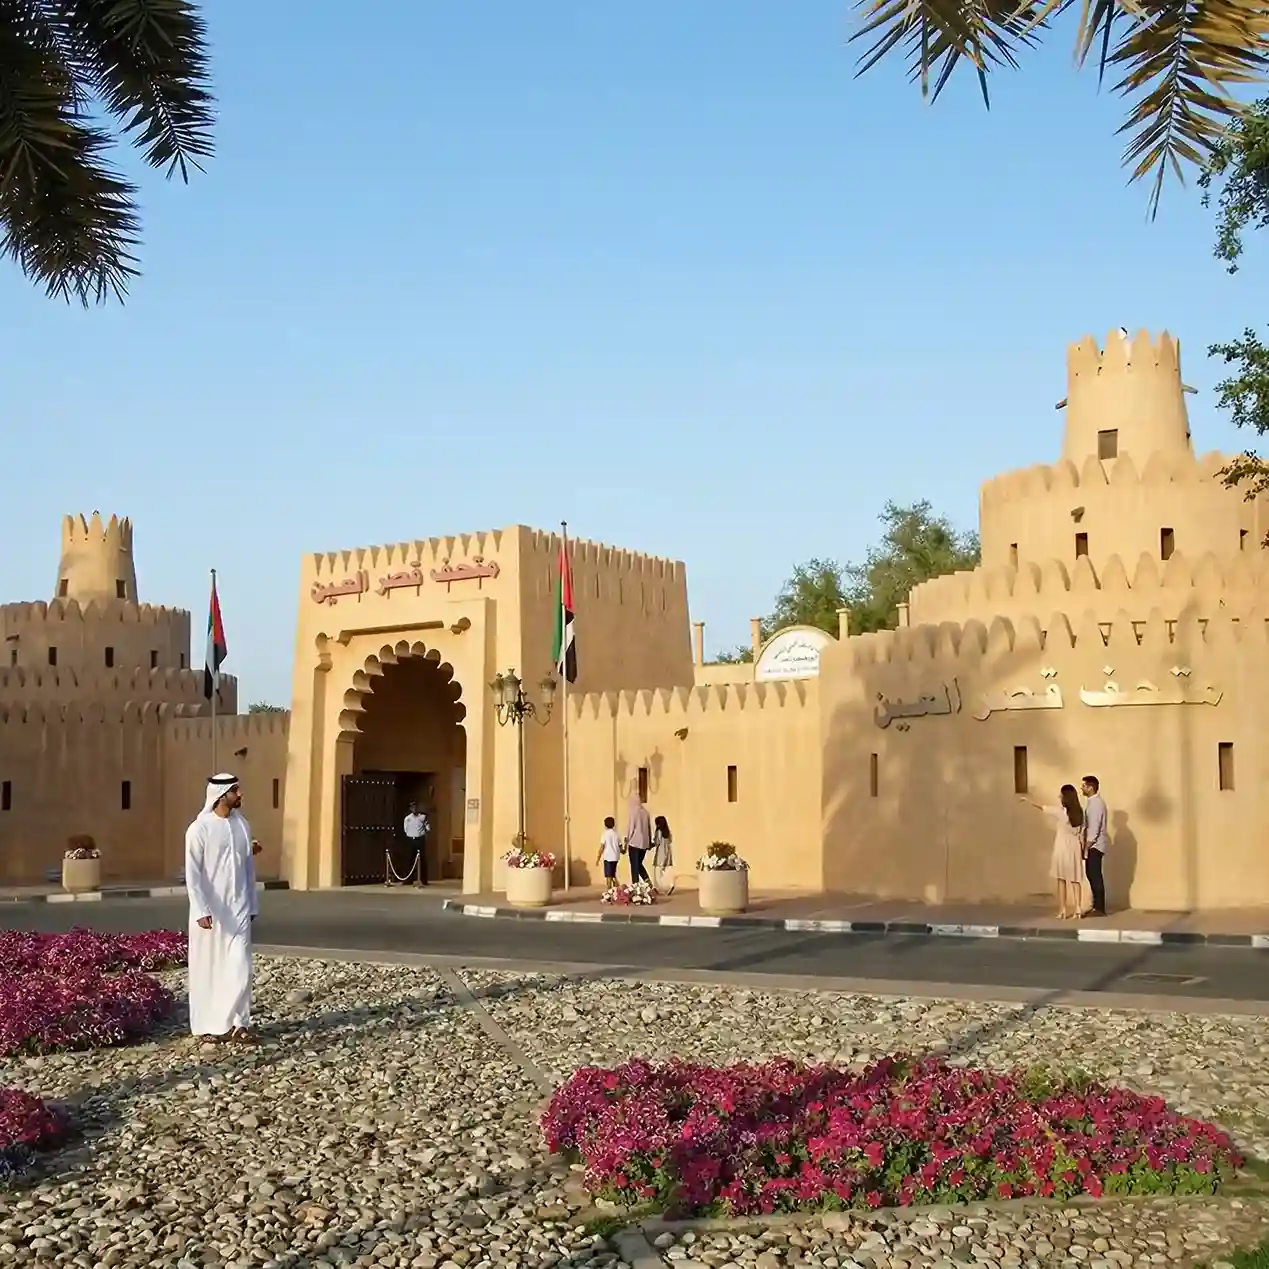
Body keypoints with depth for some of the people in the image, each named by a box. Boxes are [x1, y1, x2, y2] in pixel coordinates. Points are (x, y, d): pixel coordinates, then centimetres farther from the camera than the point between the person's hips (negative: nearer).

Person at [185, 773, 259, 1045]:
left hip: (238, 909, 4)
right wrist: (201, 910, -18)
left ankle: (236, 1024, 6)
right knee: (208, 969, 5)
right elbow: (192, 874, -11)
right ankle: (207, 1025, 16)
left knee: (240, 967, -2)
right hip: (210, 910, -4)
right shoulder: (199, 829, -10)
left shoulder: (243, 825, 6)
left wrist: (252, 905, 12)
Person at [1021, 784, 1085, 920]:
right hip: (1075, 849, 4)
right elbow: (1082, 833, 2)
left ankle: (1063, 911, 4)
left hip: (1062, 849, -4)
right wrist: (1083, 851, 9)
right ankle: (1076, 910, 5)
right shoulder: (1079, 812, -1)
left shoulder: (1060, 811, -12)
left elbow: (1041, 808, 0)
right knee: (1074, 880, 8)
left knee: (1061, 880, 4)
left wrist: (1028, 800, 15)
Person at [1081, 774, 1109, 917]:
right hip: (1092, 845, 10)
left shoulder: (1096, 804, -18)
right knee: (1091, 874, 13)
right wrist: (1085, 845, 16)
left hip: (1095, 845, -10)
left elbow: (1094, 829, -21)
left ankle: (1100, 909, 0)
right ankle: (1096, 905, 21)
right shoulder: (1092, 802, 12)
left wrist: (1086, 847, -18)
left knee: (1095, 875, -5)